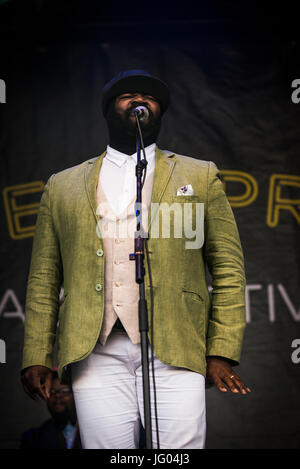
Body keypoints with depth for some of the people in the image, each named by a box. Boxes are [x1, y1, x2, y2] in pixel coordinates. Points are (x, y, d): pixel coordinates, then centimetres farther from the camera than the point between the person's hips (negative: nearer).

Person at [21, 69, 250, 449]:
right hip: (96, 355, 1)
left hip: (175, 351, -1)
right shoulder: (63, 186, 17)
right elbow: (43, 279, 13)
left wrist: (222, 353, -2)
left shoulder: (201, 176, 14)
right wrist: (36, 357, 3)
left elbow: (228, 269, 8)